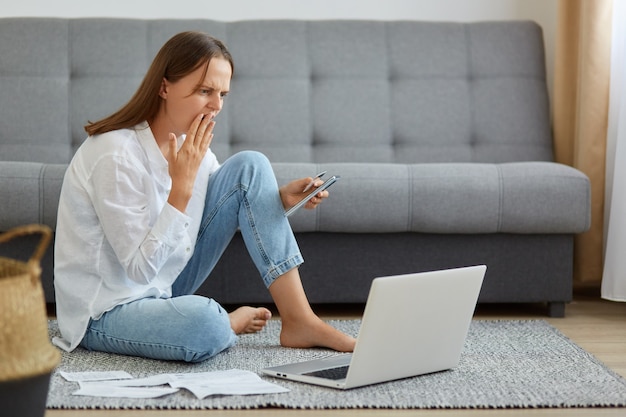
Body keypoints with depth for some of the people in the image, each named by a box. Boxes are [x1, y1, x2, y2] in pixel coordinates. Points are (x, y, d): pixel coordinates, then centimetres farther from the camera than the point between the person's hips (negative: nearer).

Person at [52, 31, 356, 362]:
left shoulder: (190, 144, -1)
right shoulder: (116, 154, -24)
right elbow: (141, 269, -23)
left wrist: (280, 197, -9)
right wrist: (181, 187, -27)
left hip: (163, 287, 8)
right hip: (105, 311, -8)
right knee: (202, 322, -42)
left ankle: (299, 320, -6)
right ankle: (228, 323, -3)